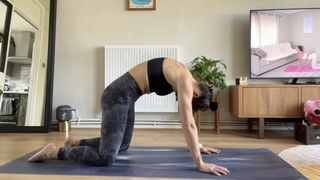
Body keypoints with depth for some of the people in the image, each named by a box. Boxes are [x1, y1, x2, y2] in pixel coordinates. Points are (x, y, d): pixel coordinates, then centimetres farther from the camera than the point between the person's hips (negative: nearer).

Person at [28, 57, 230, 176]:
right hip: (120, 95, -10)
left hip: (125, 95, 10)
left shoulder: (184, 78, 12)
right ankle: (55, 151, 3)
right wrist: (200, 163, -17)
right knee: (106, 158, -13)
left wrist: (198, 146, 23)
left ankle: (77, 143, 32)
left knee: (122, 145, 23)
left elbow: (189, 119, 18)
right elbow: (188, 124, -21)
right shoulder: (186, 81, -16)